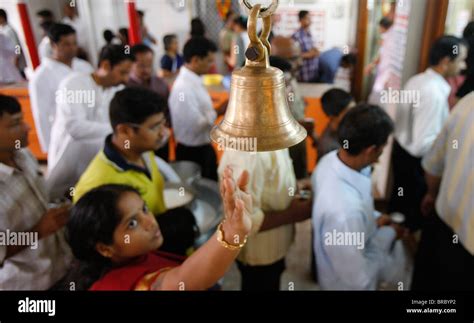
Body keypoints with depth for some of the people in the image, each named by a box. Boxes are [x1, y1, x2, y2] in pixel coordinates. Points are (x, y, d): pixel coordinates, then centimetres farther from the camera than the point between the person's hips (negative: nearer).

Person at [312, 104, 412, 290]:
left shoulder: (331, 160, -17)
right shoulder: (344, 211, -42)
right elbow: (358, 278, -27)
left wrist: (373, 219, -4)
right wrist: (388, 234, -17)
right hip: (348, 283, -7)